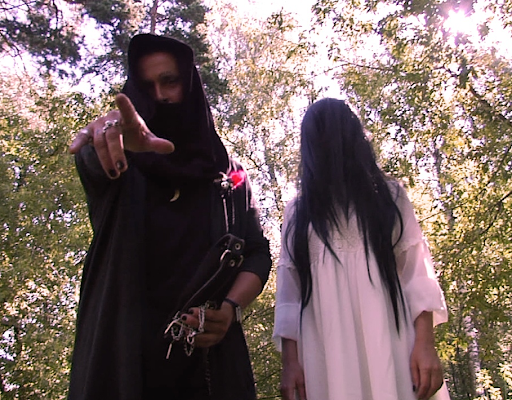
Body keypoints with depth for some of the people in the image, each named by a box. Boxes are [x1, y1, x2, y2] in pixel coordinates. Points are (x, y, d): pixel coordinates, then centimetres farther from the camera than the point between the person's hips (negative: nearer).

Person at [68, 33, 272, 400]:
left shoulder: (229, 174, 12)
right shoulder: (120, 162, 6)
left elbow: (258, 253, 8)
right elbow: (93, 157, -18)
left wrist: (230, 307, -12)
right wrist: (112, 132, -43)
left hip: (209, 351, 1)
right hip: (120, 348, -1)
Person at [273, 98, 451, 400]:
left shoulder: (388, 195, 14)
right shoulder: (298, 211, 17)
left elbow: (416, 270, 5)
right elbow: (289, 289, 10)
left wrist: (425, 343, -8)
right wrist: (290, 361, -1)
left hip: (390, 340, 0)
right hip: (326, 349, 1)